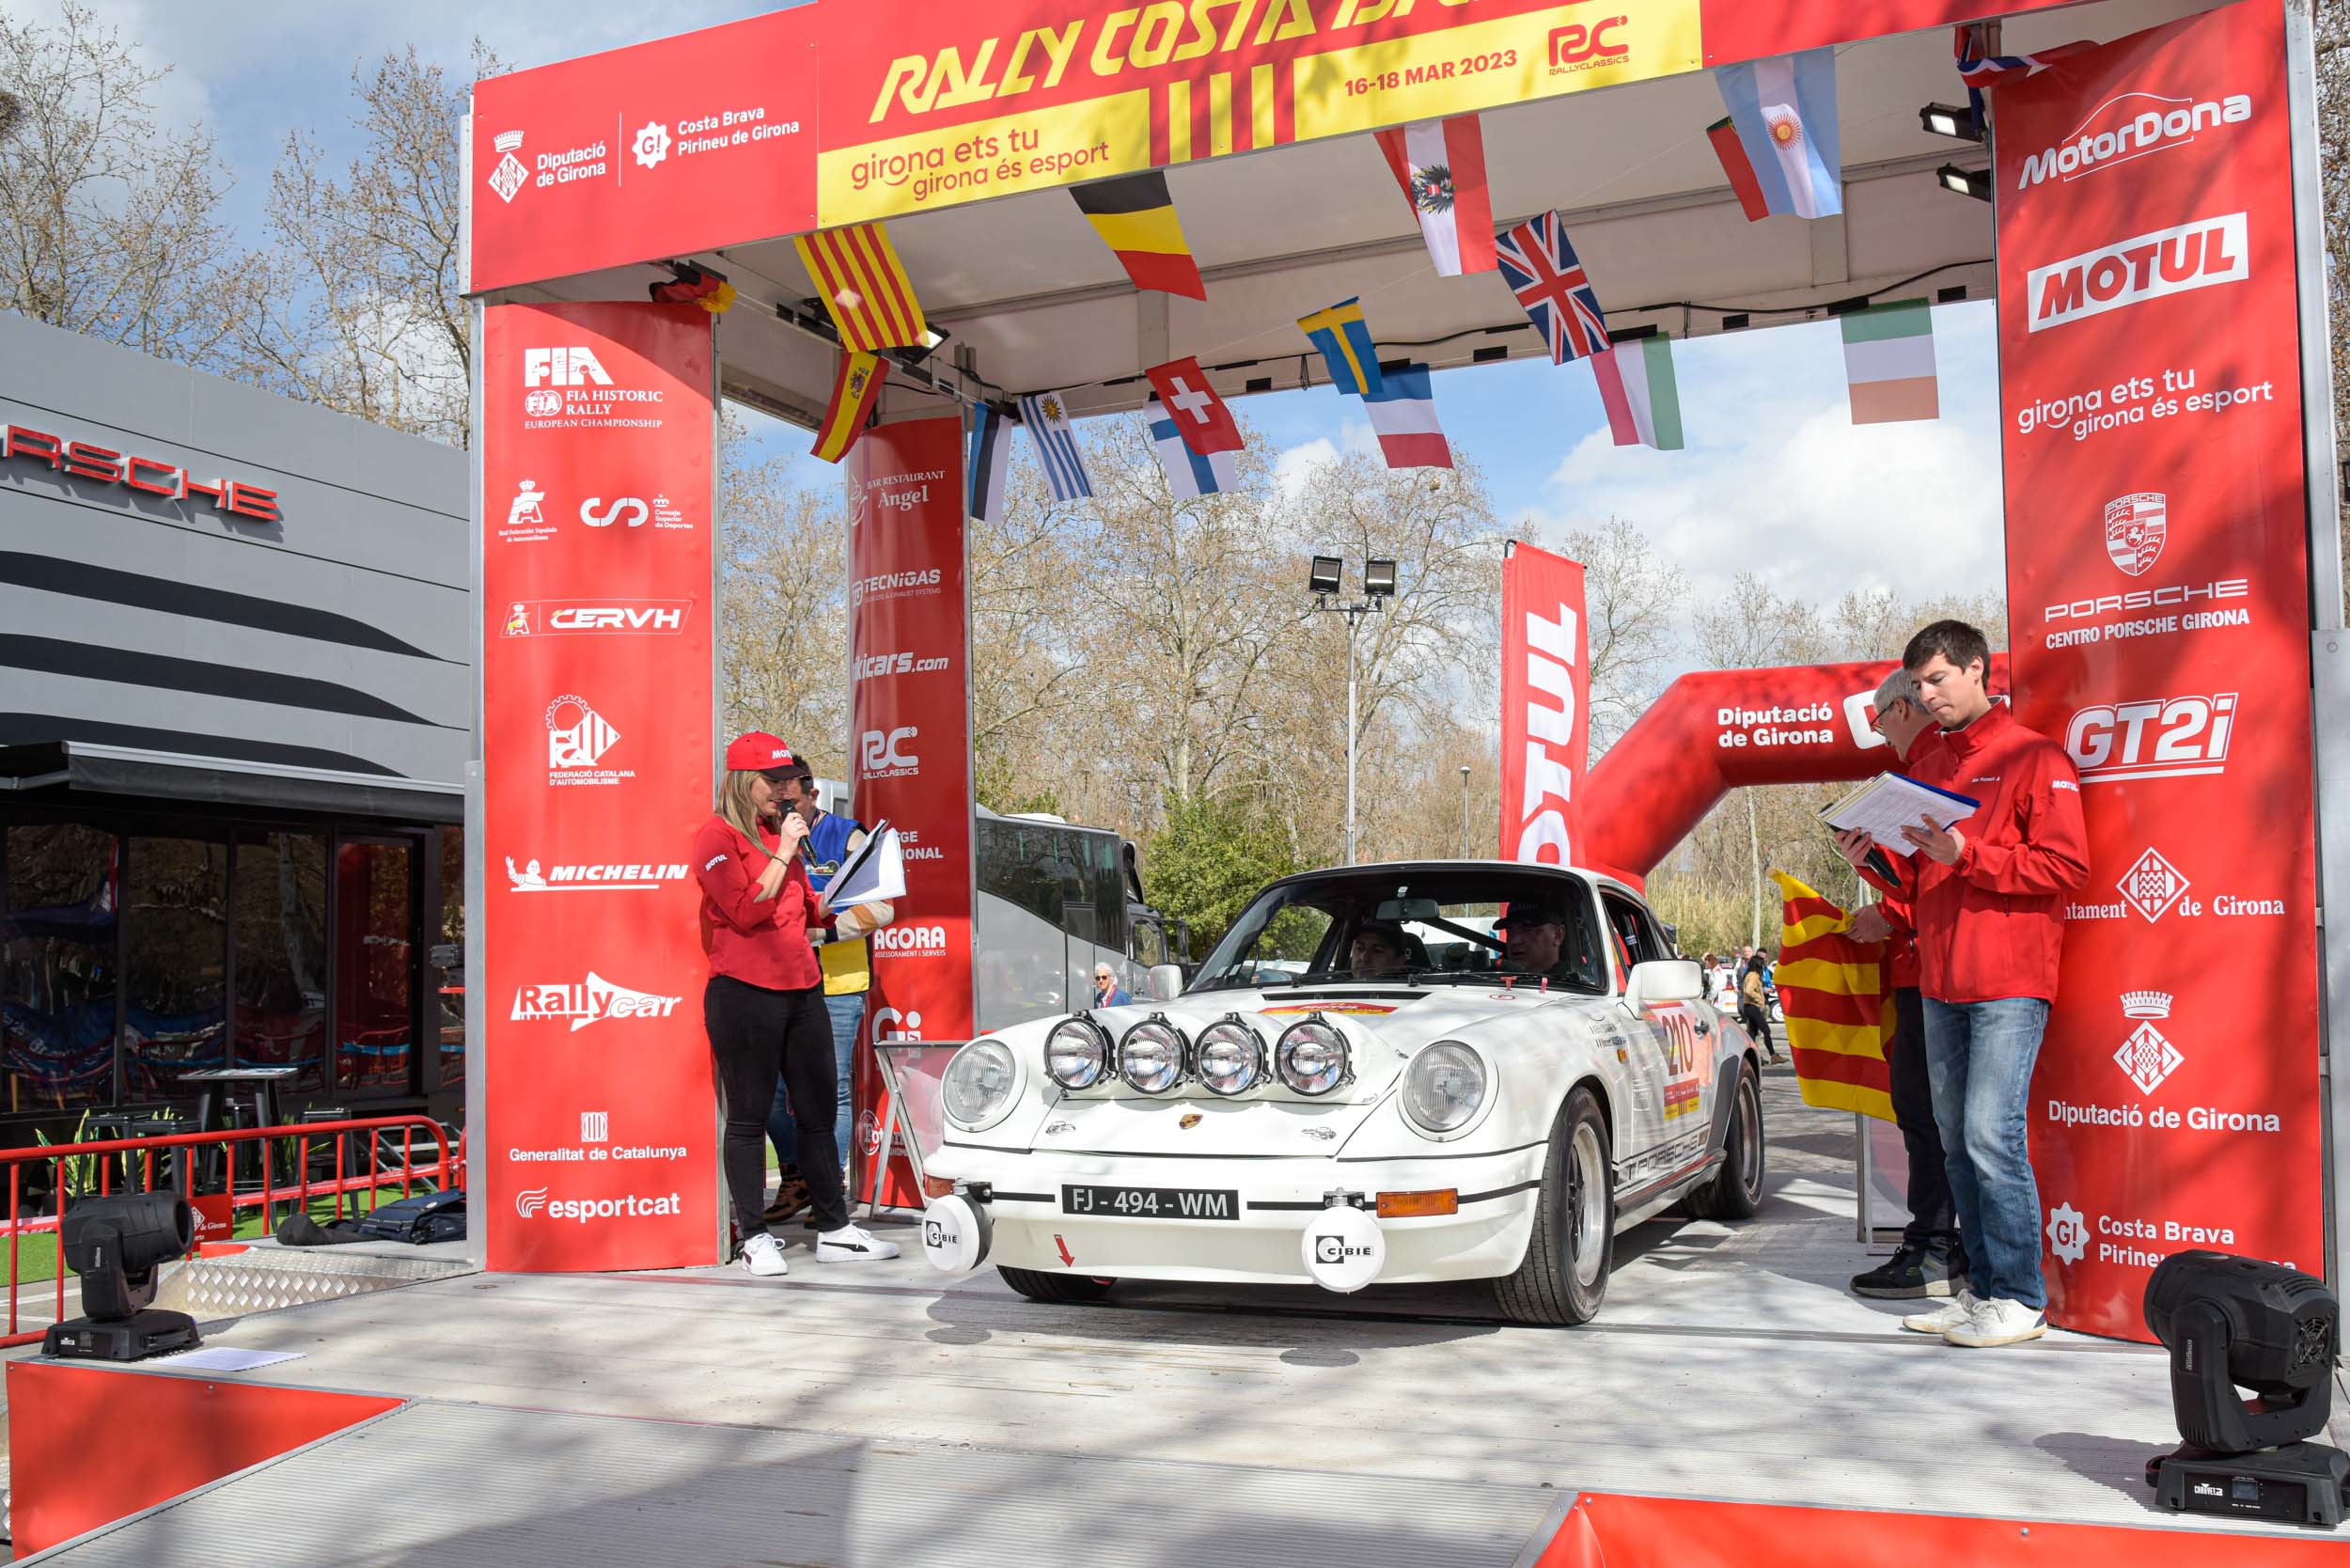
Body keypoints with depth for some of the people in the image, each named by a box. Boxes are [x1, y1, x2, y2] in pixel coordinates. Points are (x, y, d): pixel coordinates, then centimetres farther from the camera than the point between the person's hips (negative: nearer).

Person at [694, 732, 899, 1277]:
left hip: (801, 986, 7)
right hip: (744, 992, -7)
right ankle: (755, 1238, 8)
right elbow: (748, 910, -17)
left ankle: (834, 1231, 16)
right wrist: (784, 852, -12)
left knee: (819, 1111, 9)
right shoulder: (718, 837, -6)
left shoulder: (782, 829, 17)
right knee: (749, 1118, 1)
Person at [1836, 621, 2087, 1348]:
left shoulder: (2035, 758, -2)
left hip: (2009, 982, -7)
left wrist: (1967, 853, -19)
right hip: (1941, 984, 7)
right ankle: (1981, 1289, 15)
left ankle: (2020, 1300, -4)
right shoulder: (1926, 771, 19)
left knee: (1992, 1133, -12)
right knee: (1956, 1139, 8)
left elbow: (2066, 866, -11)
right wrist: (1875, 861, 1)